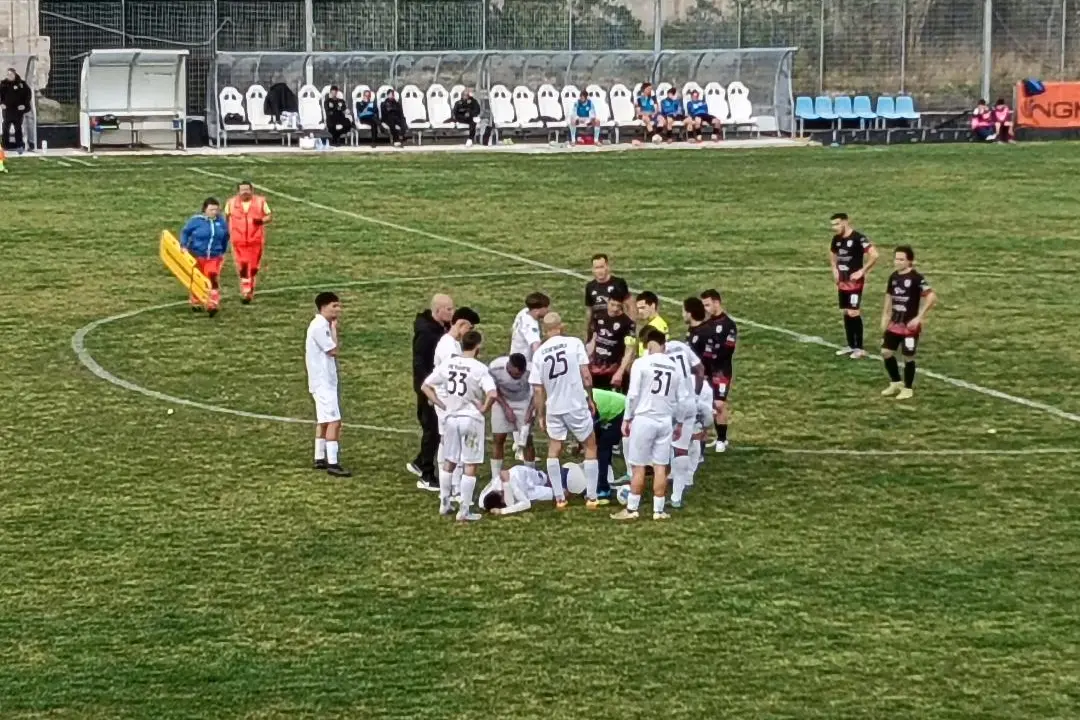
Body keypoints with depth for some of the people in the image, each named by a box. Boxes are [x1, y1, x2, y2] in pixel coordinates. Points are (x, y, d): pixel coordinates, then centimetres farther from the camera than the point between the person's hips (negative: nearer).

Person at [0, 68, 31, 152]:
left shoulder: (21, 83, -4)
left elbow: (28, 94, 1)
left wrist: (25, 105, -6)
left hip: (18, 109, -2)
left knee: (18, 127, 1)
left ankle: (20, 145, 6)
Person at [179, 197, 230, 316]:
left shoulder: (221, 222, 0)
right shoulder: (196, 220, -11)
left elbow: (225, 237, 15)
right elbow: (185, 232, -3)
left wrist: (223, 251, 19)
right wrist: (184, 246, -16)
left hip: (214, 257, 1)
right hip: (197, 255, -1)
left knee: (213, 279, -15)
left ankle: (212, 305, -17)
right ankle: (195, 302, 33)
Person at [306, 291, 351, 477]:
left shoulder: (323, 325, 11)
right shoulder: (319, 326, -19)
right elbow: (333, 350, -18)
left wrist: (332, 327, 7)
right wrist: (334, 329, -10)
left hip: (326, 380, 11)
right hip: (323, 381, -11)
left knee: (324, 420, 18)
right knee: (334, 421, -13)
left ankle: (320, 459, 26)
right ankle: (333, 464, -15)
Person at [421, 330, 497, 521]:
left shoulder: (447, 365, 0)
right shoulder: (479, 368, -14)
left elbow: (425, 386, 3)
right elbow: (492, 394, -26)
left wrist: (442, 405, 6)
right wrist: (484, 409, -8)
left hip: (451, 417, 5)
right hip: (471, 419, -4)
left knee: (449, 462, 19)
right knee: (470, 466, 3)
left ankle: (444, 504, 27)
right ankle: (464, 511, 3)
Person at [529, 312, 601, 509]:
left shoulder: (539, 353, 0)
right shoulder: (574, 344, -6)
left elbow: (538, 390, 2)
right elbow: (586, 376, -7)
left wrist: (541, 415, 12)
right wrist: (590, 398, 9)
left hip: (553, 408, 2)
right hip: (577, 405, -2)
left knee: (554, 450, 18)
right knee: (590, 447, 14)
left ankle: (559, 498, 15)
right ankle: (591, 497, 12)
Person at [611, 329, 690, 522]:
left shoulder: (641, 363, -9)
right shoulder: (675, 367, 5)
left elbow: (633, 395, -10)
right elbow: (682, 398, 8)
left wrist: (627, 418, 0)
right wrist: (679, 422, 19)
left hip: (643, 419, -4)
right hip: (665, 421, 4)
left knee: (638, 466, 2)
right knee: (660, 467, 7)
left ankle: (631, 509, 7)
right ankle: (658, 510, 10)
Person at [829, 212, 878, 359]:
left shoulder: (858, 238, -18)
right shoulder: (836, 239, 6)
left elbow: (874, 255, -22)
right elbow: (832, 255, 26)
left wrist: (862, 271, -20)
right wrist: (834, 270, 10)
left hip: (855, 281, -8)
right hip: (842, 282, 8)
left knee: (853, 313, -10)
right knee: (845, 313, 11)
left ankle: (859, 348, -3)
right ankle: (851, 345, 21)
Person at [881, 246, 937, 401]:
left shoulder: (916, 278, -16)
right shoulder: (893, 277, 5)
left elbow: (932, 297, -20)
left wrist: (919, 317, -21)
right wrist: (885, 316, 14)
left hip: (910, 325, -7)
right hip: (895, 323, 7)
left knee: (908, 357, 1)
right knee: (886, 352, 5)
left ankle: (908, 389, 17)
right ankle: (895, 383, 23)